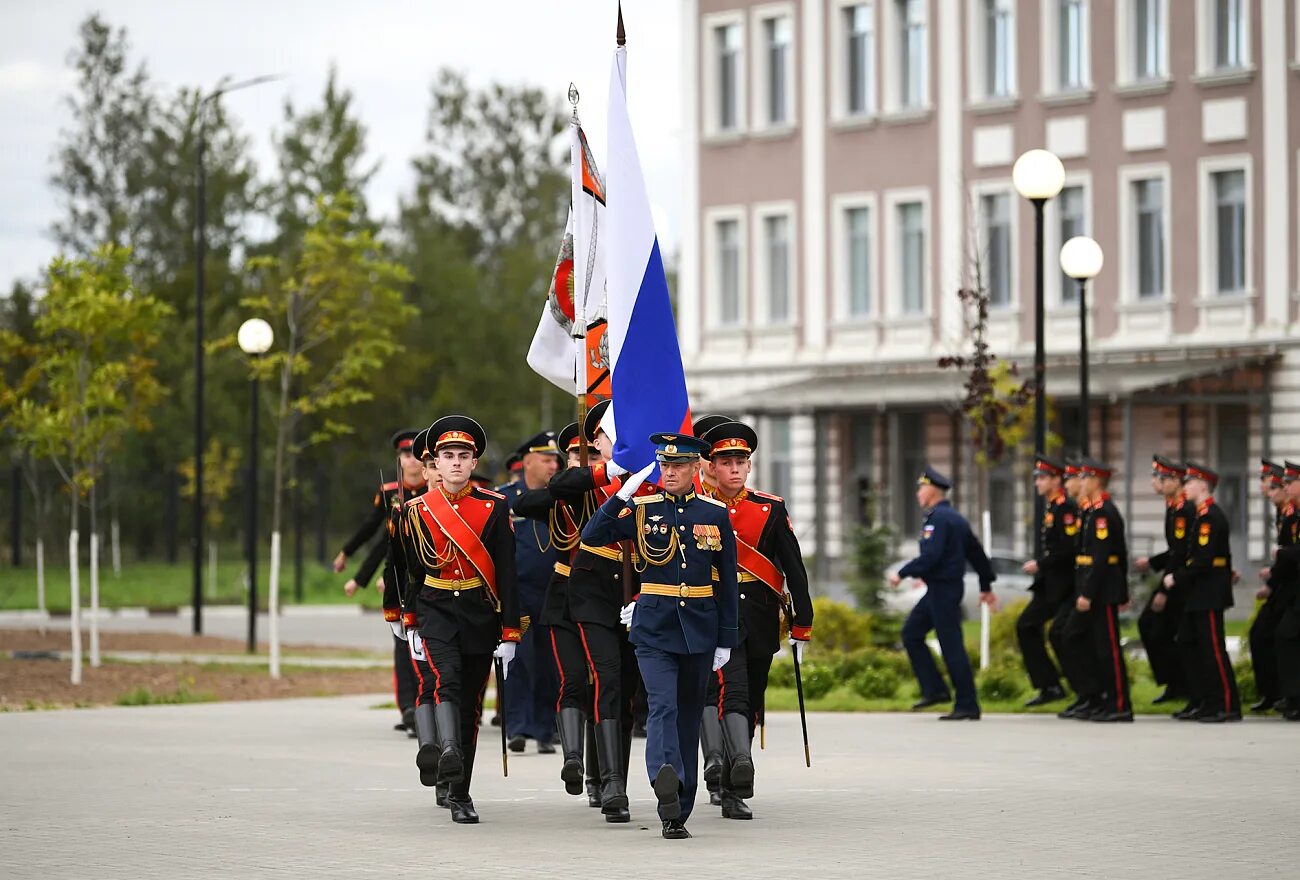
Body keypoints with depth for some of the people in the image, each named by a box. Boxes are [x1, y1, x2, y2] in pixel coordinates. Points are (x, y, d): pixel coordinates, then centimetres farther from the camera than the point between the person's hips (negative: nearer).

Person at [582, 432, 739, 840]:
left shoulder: (715, 514, 4)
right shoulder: (642, 510, 1)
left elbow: (727, 582, 6)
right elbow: (591, 537, -9)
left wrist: (726, 639, 3)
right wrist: (622, 496, -18)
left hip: (699, 631, 2)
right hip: (654, 629, -2)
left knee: (689, 715, 7)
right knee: (663, 707, -20)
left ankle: (678, 811, 13)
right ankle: (665, 778, -42)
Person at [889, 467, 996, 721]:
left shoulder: (937, 518, -15)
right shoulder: (955, 518, 16)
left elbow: (930, 555, -25)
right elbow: (976, 552, 19)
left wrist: (902, 574, -17)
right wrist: (986, 586, 24)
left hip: (943, 589, -10)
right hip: (939, 588, 10)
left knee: (951, 646, -7)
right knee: (911, 633, 13)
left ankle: (968, 706, -5)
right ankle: (934, 689, 11)